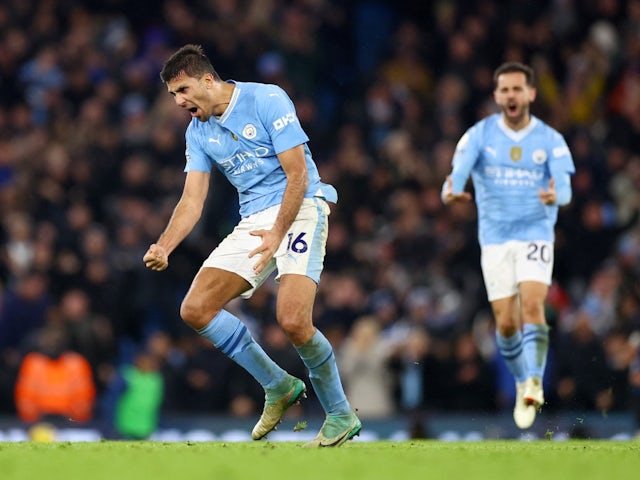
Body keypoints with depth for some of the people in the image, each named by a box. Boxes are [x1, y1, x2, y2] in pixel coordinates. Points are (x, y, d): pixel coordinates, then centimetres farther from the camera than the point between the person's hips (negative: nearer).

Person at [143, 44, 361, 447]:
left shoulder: (267, 100, -12)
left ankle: (341, 416, -3)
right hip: (253, 221, 7)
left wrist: (278, 233, -24)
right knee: (195, 308, -7)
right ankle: (278, 387, 7)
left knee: (292, 319, -25)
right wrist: (164, 247, -12)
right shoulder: (198, 132, 9)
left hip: (300, 209, -7)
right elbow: (192, 202, 6)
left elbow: (298, 175, -15)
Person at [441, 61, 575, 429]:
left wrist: (556, 195, -40)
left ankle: (535, 383, -24)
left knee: (532, 304, -23)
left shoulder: (550, 140, -2)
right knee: (506, 323, 1)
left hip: (536, 236, -1)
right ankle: (523, 383, 24)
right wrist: (451, 192, -40)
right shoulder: (479, 135, -2)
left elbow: (565, 185, -14)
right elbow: (458, 173, -16)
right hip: (495, 238, 1)